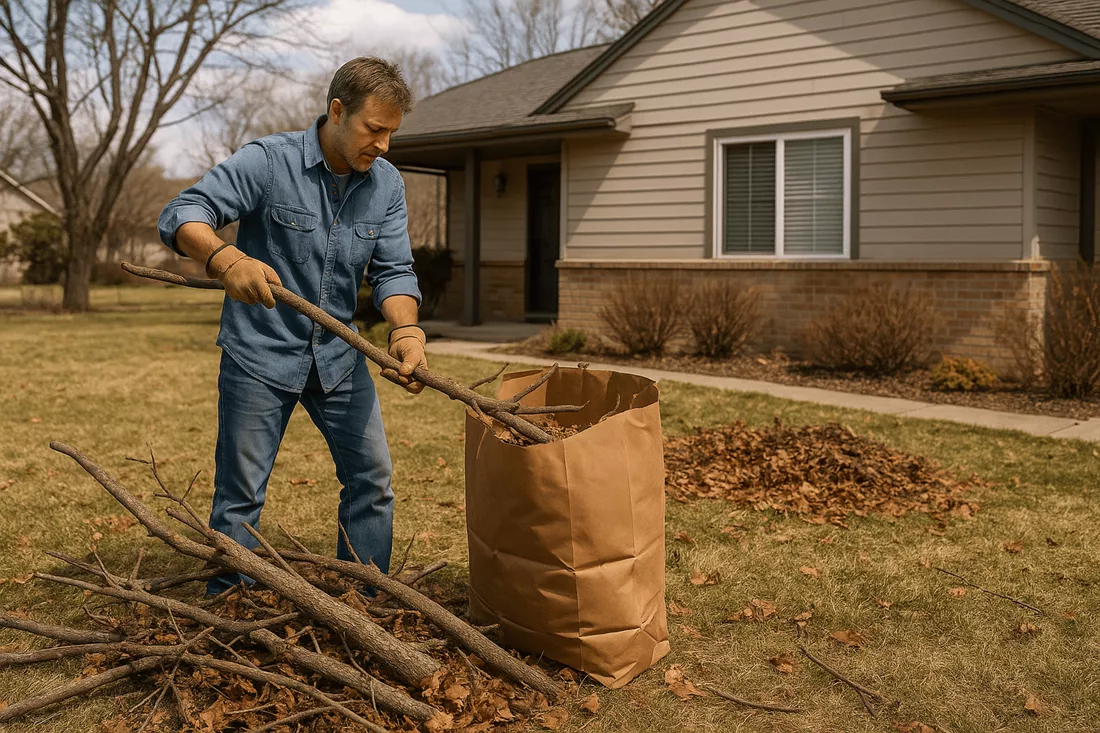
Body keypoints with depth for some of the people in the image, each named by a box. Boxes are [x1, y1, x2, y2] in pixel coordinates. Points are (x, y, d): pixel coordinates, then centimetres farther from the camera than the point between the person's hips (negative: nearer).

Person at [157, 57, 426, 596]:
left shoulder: (386, 185, 0)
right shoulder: (268, 161, -15)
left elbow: (393, 270, -4)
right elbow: (181, 216, -21)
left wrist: (405, 332, -24)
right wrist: (225, 258, -43)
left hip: (338, 356, 5)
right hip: (259, 353, -5)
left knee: (372, 480, 7)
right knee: (240, 492, 2)